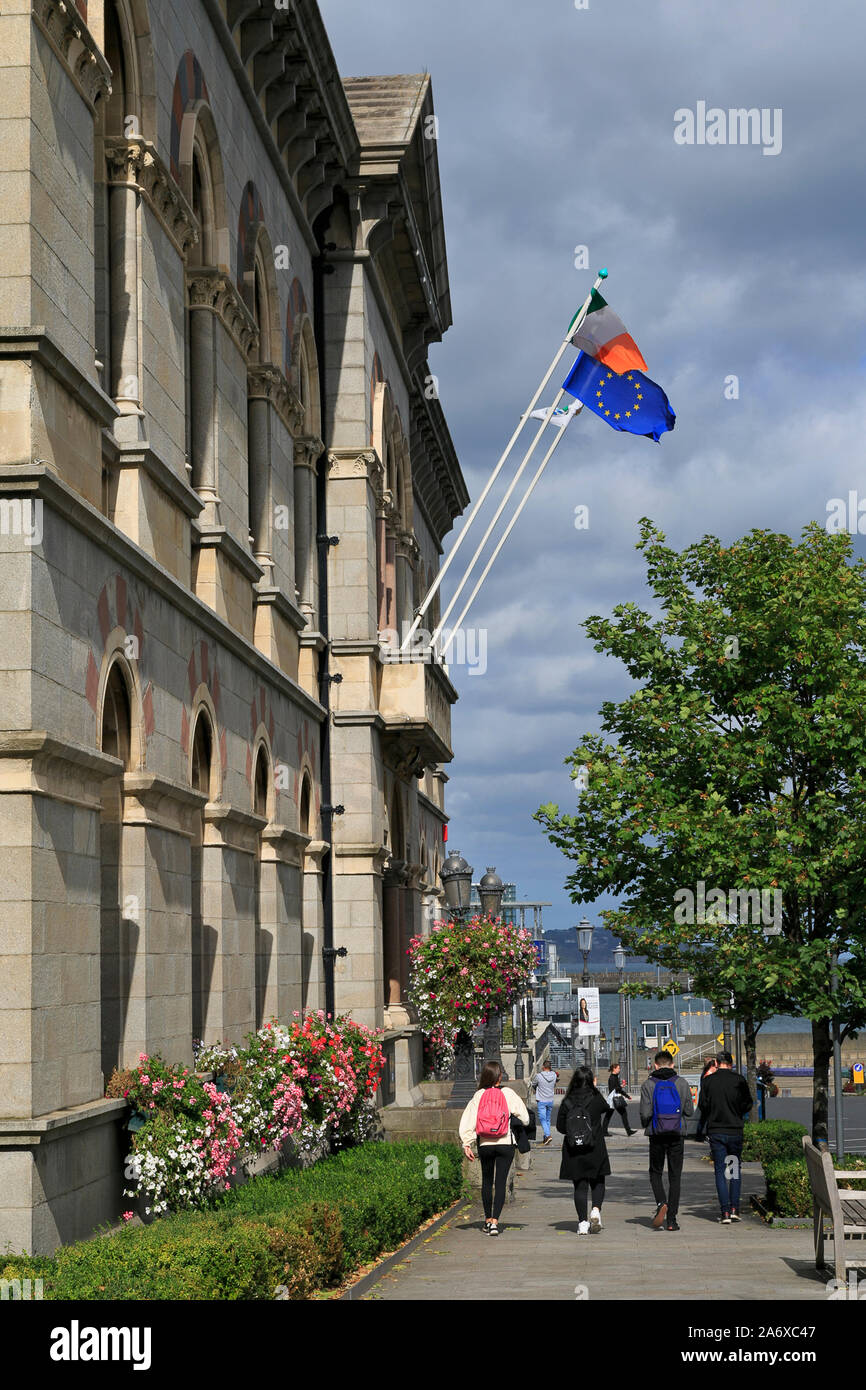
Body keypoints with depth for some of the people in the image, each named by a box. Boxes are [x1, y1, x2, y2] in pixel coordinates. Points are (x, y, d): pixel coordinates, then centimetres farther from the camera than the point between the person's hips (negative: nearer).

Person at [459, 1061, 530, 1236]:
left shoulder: (479, 1095, 0)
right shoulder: (508, 1093, -4)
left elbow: (467, 1120, -6)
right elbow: (524, 1117, -1)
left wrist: (466, 1144, -6)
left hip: (485, 1144, 2)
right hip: (505, 1143, -2)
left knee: (487, 1181, 17)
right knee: (500, 1182, 0)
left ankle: (488, 1220, 24)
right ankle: (494, 1221, -11)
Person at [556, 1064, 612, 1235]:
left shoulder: (567, 1102, -3)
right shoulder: (596, 1099, -7)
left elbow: (560, 1126, 0)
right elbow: (606, 1108, 15)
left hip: (573, 1151, 1)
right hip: (595, 1150, -1)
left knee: (580, 1186, 7)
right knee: (598, 1182, 14)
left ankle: (583, 1222, 3)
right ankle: (595, 1210, -9)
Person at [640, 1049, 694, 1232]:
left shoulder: (648, 1084, -4)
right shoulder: (682, 1084, 1)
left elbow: (645, 1112, -10)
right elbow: (689, 1111, 3)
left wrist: (645, 1125, 11)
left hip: (657, 1135, -1)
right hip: (677, 1135, 1)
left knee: (656, 1173, 14)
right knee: (675, 1176, 7)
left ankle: (661, 1203, -13)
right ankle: (671, 1220, 2)